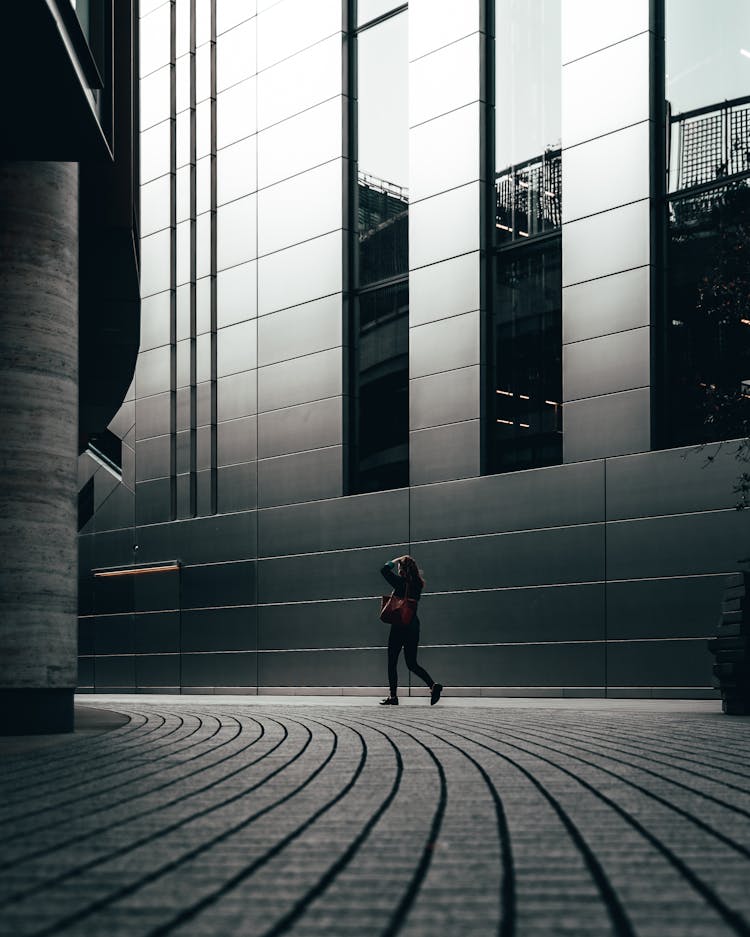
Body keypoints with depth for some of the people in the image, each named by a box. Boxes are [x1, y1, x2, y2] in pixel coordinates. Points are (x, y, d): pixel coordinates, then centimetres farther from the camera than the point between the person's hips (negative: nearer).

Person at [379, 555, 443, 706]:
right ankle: (433, 685, -10)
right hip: (413, 625, 6)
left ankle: (393, 696, 6)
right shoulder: (418, 584, 5)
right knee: (412, 663, 11)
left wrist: (396, 560, 4)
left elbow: (384, 570, -10)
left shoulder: (401, 582, -12)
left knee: (392, 663, 6)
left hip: (399, 626, -6)